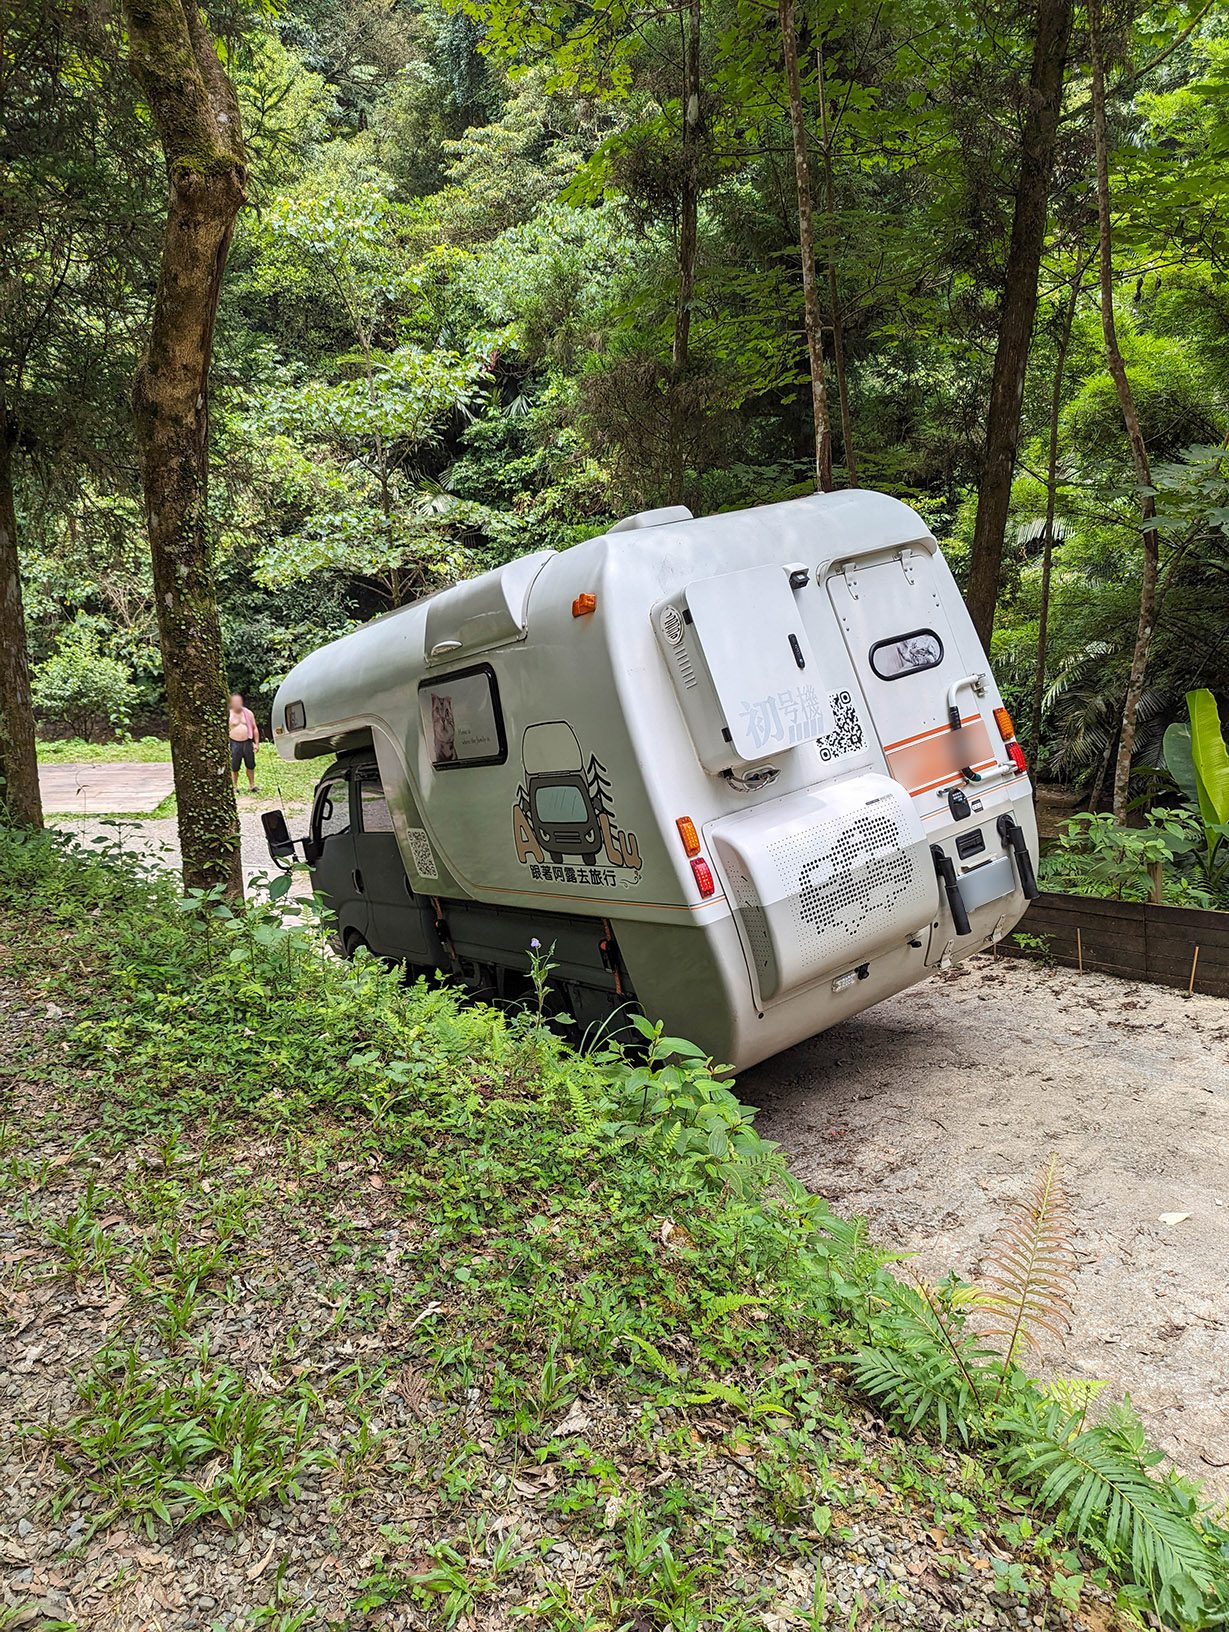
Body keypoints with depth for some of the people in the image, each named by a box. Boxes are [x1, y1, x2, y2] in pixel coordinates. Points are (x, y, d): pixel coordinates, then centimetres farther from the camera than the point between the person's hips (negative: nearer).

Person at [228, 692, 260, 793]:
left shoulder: (248, 713, 3)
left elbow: (255, 728, 9)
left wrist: (256, 743, 5)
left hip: (248, 742, 2)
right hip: (235, 743, -2)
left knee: (251, 766, 10)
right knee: (234, 767, 3)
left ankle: (252, 785, 23)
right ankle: (234, 787, 15)